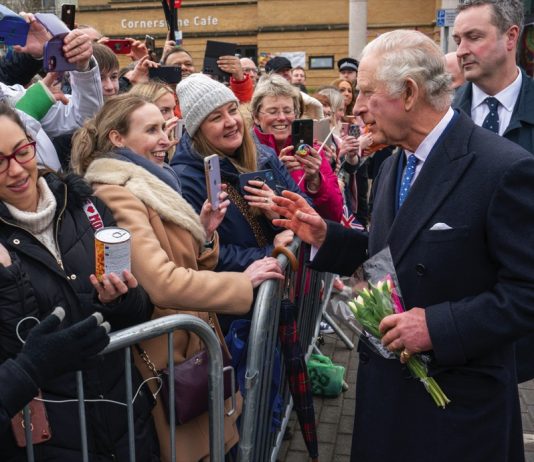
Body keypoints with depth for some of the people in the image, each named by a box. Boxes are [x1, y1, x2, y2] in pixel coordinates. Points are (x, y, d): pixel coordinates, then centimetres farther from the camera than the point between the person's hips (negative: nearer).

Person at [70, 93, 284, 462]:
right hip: (168, 357, -9)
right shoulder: (117, 196, -19)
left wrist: (204, 232, -4)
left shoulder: (145, 185, 11)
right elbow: (164, 284, -30)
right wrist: (244, 281, -22)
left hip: (190, 344, 9)